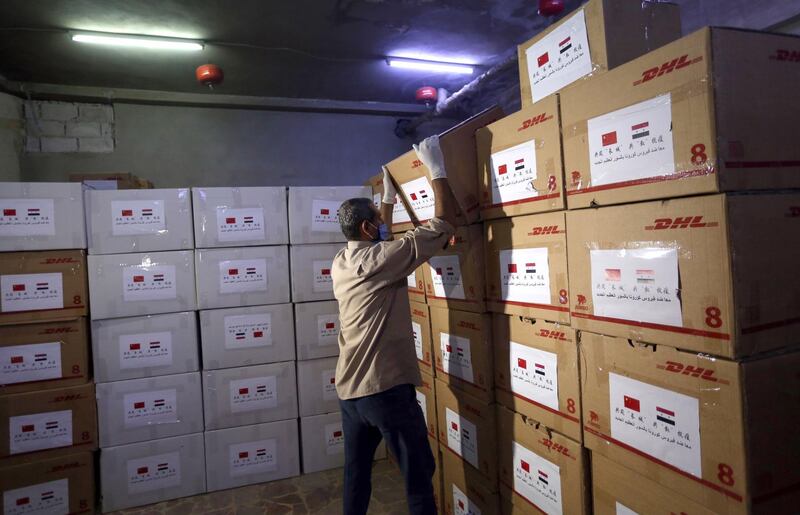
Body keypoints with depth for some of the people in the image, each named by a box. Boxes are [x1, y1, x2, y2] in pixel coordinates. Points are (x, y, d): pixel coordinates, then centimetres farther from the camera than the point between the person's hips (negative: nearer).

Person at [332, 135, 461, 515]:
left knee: (356, 474, 19)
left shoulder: (340, 263, 8)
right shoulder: (380, 259, -15)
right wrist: (436, 169, -4)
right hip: (387, 389, -8)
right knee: (419, 475, 7)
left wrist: (388, 199, 35)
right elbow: (444, 224, -13)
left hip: (349, 391, 8)